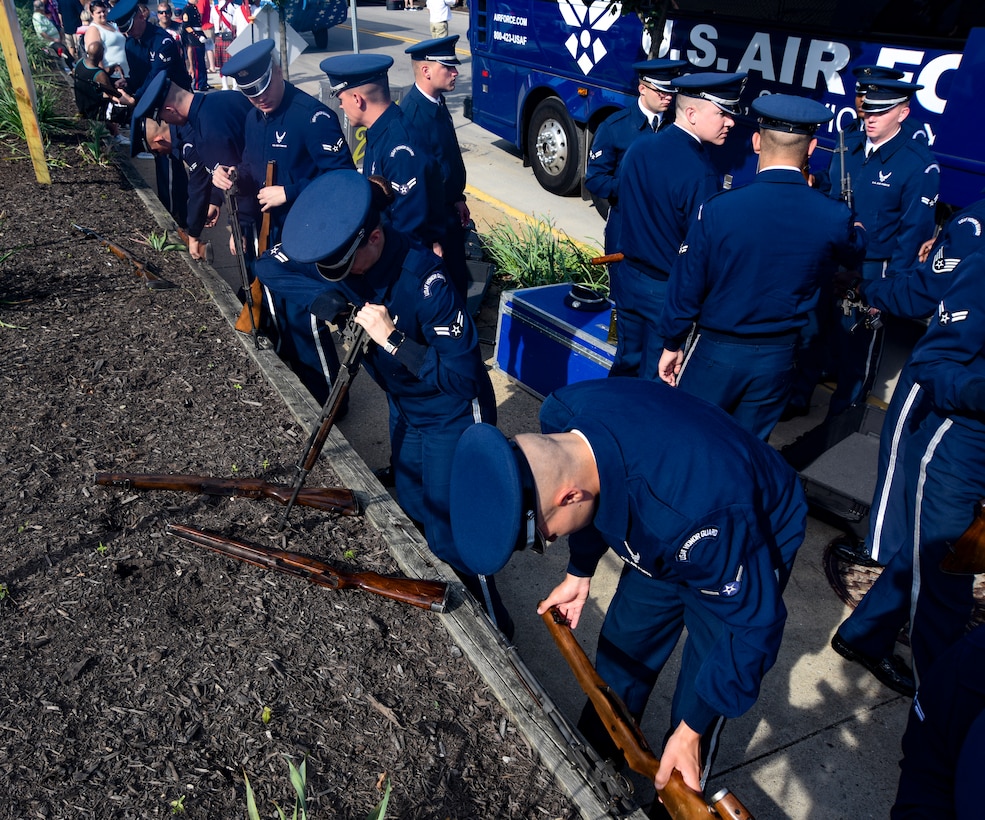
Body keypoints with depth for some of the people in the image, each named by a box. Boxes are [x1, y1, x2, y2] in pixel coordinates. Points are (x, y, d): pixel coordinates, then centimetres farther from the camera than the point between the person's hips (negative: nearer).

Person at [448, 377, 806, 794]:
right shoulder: (561, 418, -28)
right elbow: (596, 497, -2)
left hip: (751, 544, -5)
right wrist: (578, 574, 7)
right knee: (621, 648, 17)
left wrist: (691, 732, -18)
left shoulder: (689, 514, -47)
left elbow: (753, 623, -28)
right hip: (667, 537, 6)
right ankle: (594, 754, 43)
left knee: (695, 704, 2)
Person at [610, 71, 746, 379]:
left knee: (626, 363, 22)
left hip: (629, 280, 7)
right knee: (656, 379, 9)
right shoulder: (699, 173, -23)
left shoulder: (637, 148, 0)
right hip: (668, 293, -7)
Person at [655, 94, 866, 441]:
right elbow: (855, 253, 14)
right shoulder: (834, 217, -10)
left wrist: (672, 344, 2)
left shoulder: (719, 208, -18)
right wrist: (856, 228, 38)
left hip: (716, 350, -3)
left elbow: (686, 285, -12)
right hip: (778, 359, 3)